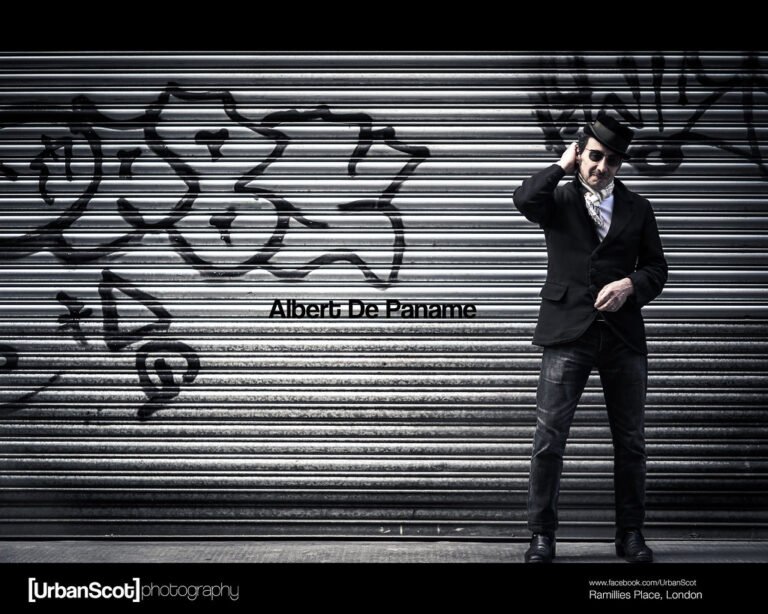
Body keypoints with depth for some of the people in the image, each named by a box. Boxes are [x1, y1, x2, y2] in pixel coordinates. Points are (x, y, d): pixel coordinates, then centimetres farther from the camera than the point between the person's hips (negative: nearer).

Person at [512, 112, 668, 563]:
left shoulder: (638, 209, 13)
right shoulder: (559, 201, 8)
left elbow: (657, 269, 12)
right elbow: (525, 199, -15)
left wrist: (630, 284, -8)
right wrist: (563, 165, -5)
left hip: (623, 335, 3)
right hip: (568, 333, -2)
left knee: (631, 441, 7)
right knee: (549, 438, -7)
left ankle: (631, 533, 18)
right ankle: (543, 535, 1)